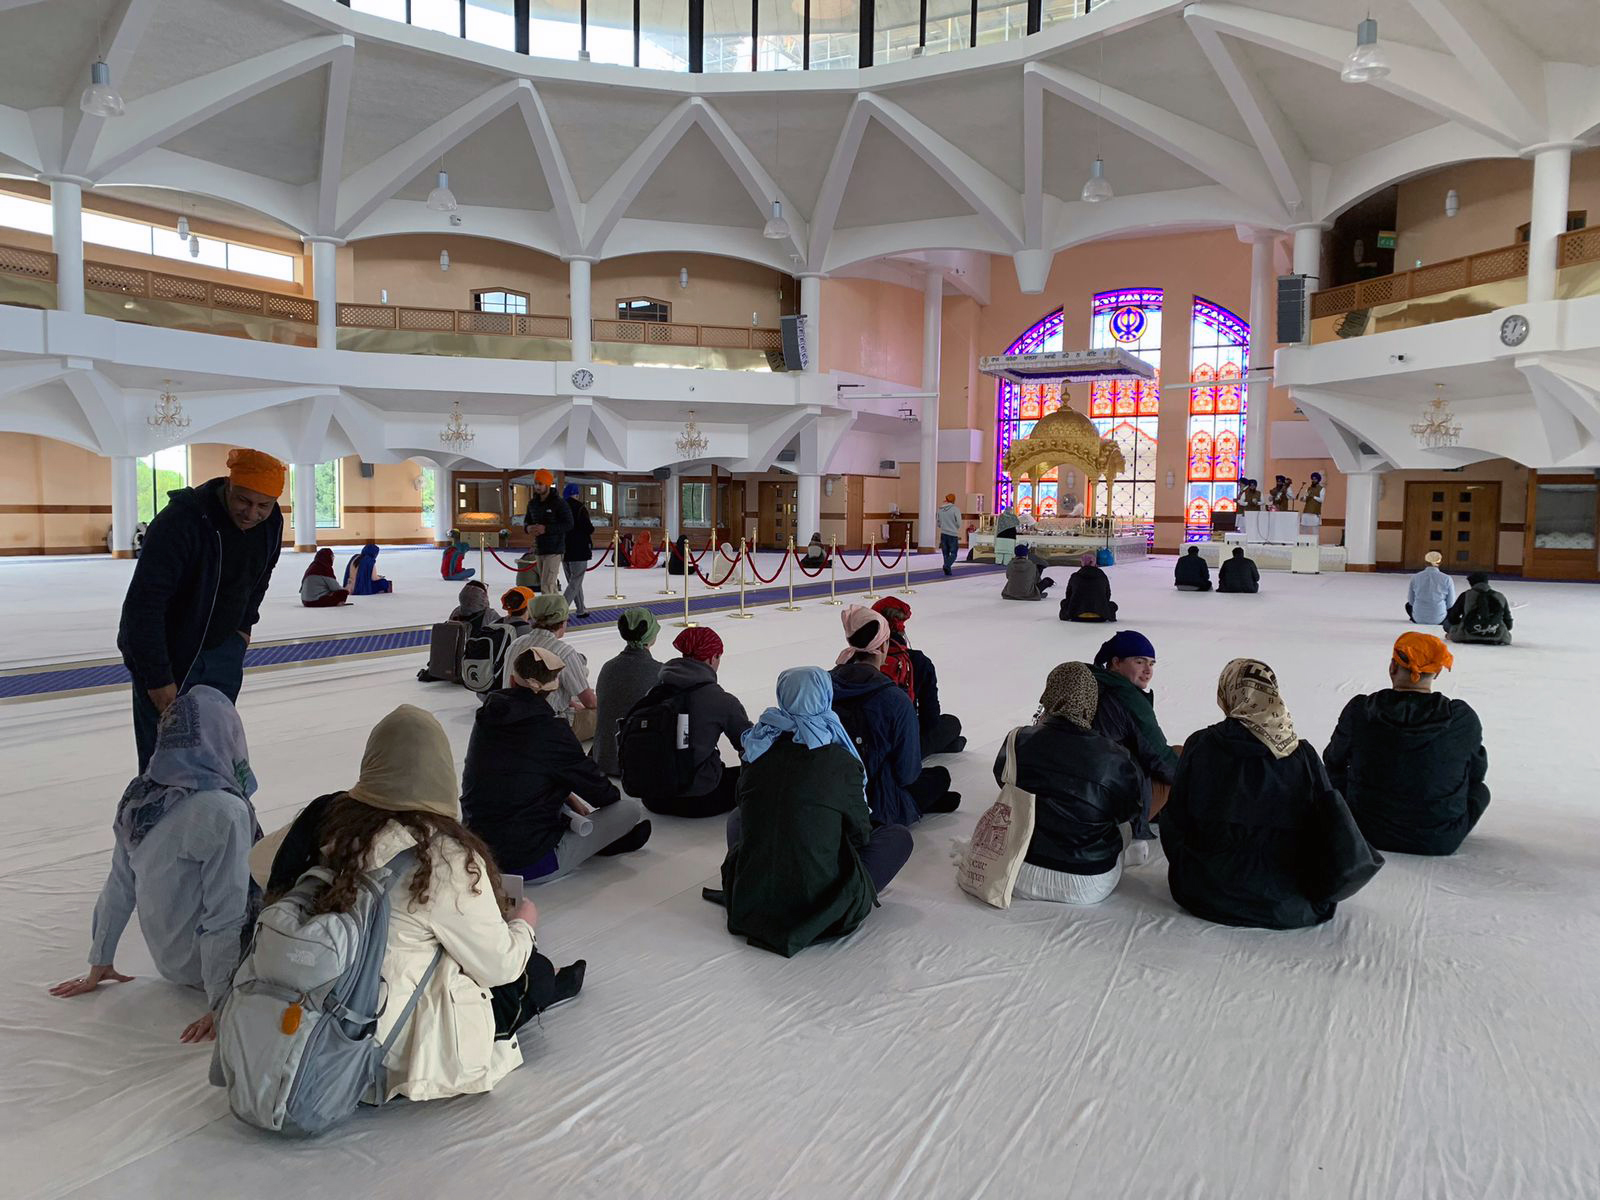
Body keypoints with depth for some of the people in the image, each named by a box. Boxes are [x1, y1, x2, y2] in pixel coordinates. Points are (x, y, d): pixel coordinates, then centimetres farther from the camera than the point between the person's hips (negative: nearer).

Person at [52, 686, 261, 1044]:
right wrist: (218, 1005, -18)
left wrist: (100, 964, 16)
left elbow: (118, 888, 5)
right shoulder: (224, 811, -28)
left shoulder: (139, 797, -5)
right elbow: (225, 915, -25)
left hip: (167, 960, 7)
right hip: (209, 966, -7)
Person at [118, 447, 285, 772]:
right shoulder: (181, 520, -28)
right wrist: (158, 678, -27)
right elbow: (144, 604, -28)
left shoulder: (271, 522, -8)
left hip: (223, 651, 6)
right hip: (168, 655, -5)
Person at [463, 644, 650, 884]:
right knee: (632, 808, -2)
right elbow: (599, 790, -6)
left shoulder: (486, 716, 2)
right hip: (532, 864, -8)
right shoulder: (551, 730, -18)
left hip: (478, 848, 8)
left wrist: (570, 799, 23)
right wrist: (613, 794, 17)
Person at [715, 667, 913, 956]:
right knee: (900, 835, 16)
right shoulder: (843, 763, -12)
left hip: (748, 899, 3)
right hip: (824, 905, -3)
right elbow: (860, 833, 1)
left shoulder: (756, 752, -2)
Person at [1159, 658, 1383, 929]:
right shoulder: (1303, 755, -7)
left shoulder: (1199, 746, -9)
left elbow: (1174, 825, -2)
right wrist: (1318, 896, 14)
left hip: (1208, 898, -1)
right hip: (1285, 908, 1)